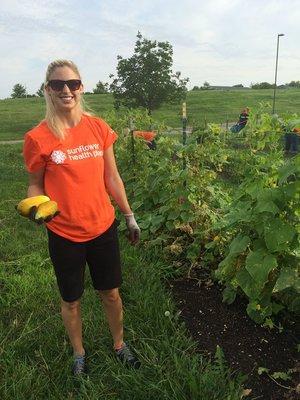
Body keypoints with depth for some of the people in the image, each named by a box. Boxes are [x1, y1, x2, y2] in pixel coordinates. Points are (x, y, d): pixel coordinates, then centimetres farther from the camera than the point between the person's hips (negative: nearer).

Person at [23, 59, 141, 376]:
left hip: (103, 227, 2)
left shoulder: (99, 128, -3)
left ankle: (119, 344, 46)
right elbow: (35, 184, 1)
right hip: (64, 234, -2)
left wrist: (129, 217, 9)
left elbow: (111, 178, 5)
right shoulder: (38, 137, -11)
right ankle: (78, 354, 45)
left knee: (110, 293, 18)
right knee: (71, 301, 17)